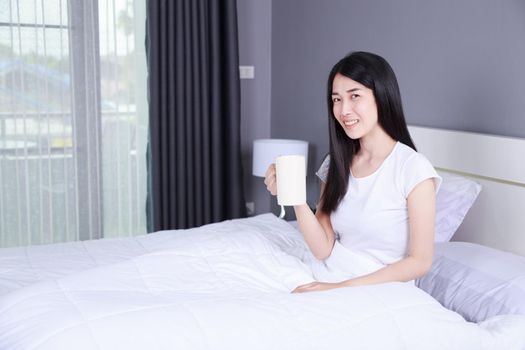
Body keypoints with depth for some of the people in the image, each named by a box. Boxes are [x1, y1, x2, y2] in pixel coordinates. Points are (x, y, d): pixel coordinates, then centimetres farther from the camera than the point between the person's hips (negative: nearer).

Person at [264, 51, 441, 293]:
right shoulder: (336, 163, 5)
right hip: (330, 284, 5)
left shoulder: (413, 167, -12)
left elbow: (420, 262, -12)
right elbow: (323, 249, -1)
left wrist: (344, 287, -17)